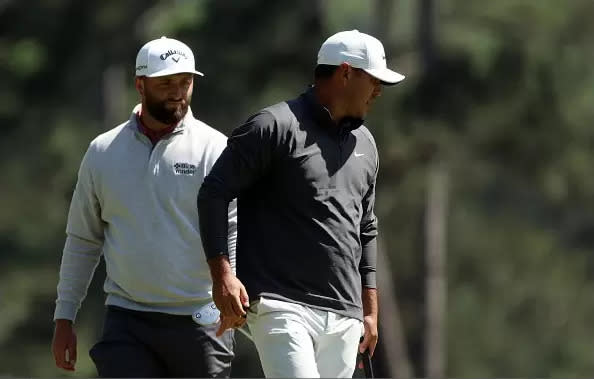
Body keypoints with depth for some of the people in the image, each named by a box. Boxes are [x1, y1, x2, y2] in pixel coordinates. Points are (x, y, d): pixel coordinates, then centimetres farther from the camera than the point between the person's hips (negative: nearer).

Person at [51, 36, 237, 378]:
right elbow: (82, 241, 15)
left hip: (200, 321, -1)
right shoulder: (103, 152, 8)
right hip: (127, 322, 1)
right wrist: (64, 318, 12)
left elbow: (235, 232, -5)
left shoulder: (215, 149, 0)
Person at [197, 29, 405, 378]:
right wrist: (222, 273, -17)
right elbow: (214, 193, -7)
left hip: (344, 316, 7)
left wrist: (370, 311, 24)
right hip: (282, 306, -7)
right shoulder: (274, 127, -4)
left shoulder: (364, 144, 20)